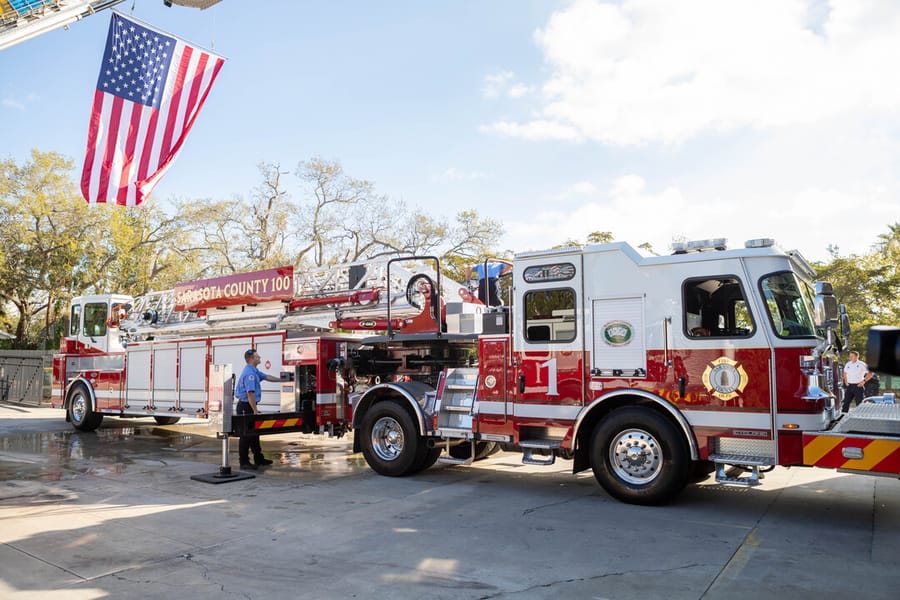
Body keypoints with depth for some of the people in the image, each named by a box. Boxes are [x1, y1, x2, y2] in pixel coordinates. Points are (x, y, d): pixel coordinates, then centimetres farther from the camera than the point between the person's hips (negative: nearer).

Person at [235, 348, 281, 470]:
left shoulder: (254, 371, 12)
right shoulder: (249, 373, -21)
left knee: (254, 433, 16)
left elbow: (266, 377, 26)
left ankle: (259, 459, 24)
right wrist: (255, 410, -23)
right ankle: (244, 462, 3)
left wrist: (282, 380, 27)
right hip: (246, 406, -11)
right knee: (246, 435, -4)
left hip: (249, 406, 11)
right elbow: (250, 393, -25)